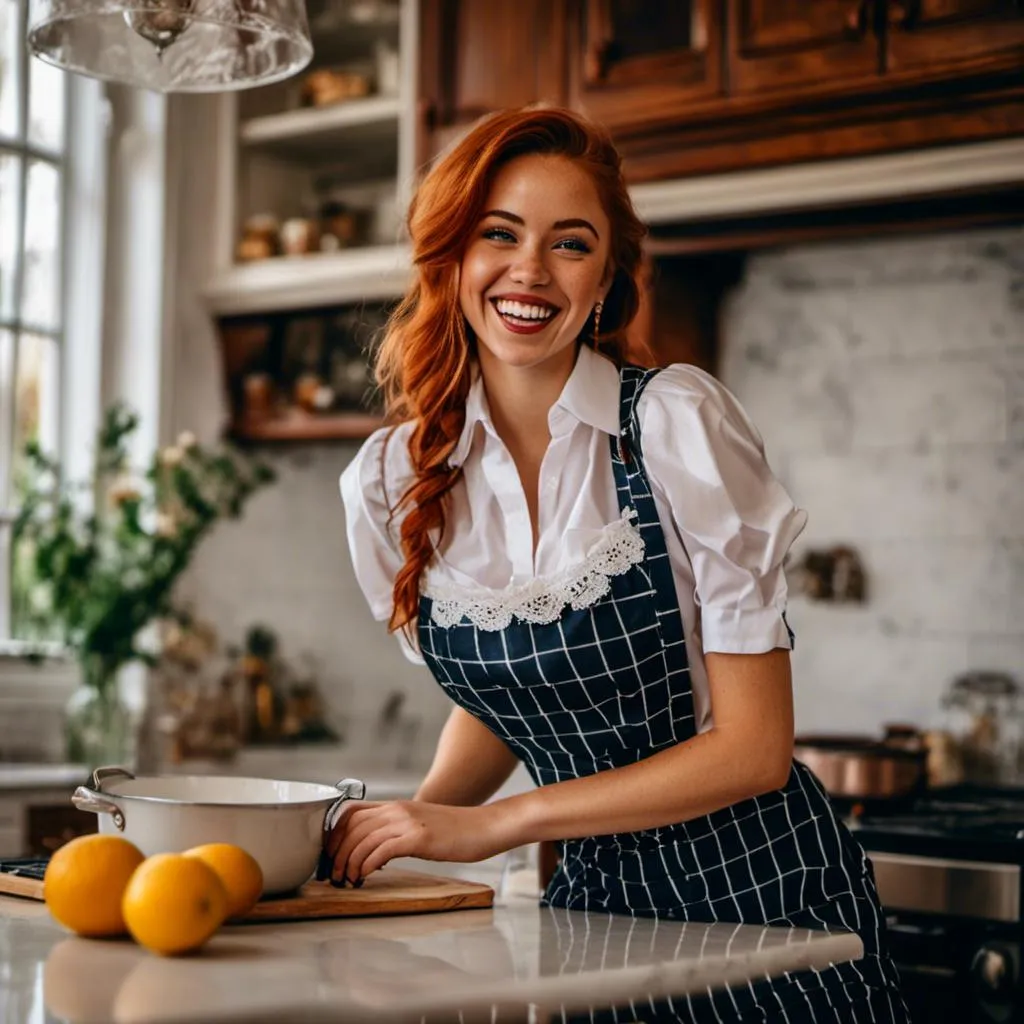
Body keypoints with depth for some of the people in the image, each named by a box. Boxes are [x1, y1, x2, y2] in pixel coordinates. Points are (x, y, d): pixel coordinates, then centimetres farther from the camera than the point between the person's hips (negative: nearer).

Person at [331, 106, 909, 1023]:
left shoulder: (679, 423, -16)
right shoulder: (391, 483, -3)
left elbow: (753, 748, -15)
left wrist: (491, 824, -19)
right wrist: (406, 828, -7)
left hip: (759, 889, -3)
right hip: (595, 900, 4)